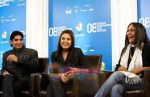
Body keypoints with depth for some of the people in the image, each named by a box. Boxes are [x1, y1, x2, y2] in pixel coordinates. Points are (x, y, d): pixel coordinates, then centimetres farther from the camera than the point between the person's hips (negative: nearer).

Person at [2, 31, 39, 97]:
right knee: (7, 77, -35)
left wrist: (18, 60, -10)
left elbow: (35, 66, -4)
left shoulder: (32, 52, 13)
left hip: (25, 80, -3)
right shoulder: (6, 54, 24)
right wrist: (4, 72, -5)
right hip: (11, 79, 3)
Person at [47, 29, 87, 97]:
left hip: (75, 81, -2)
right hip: (60, 80, 3)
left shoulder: (78, 52, 7)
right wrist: (60, 75, -19)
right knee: (53, 80, -34)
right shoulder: (54, 55, 13)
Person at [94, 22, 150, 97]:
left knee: (117, 75, -33)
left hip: (140, 80, -4)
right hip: (124, 79, 4)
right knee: (115, 89, -34)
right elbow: (118, 66, 23)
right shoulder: (125, 49, 23)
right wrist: (120, 68, 0)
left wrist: (141, 69, -14)